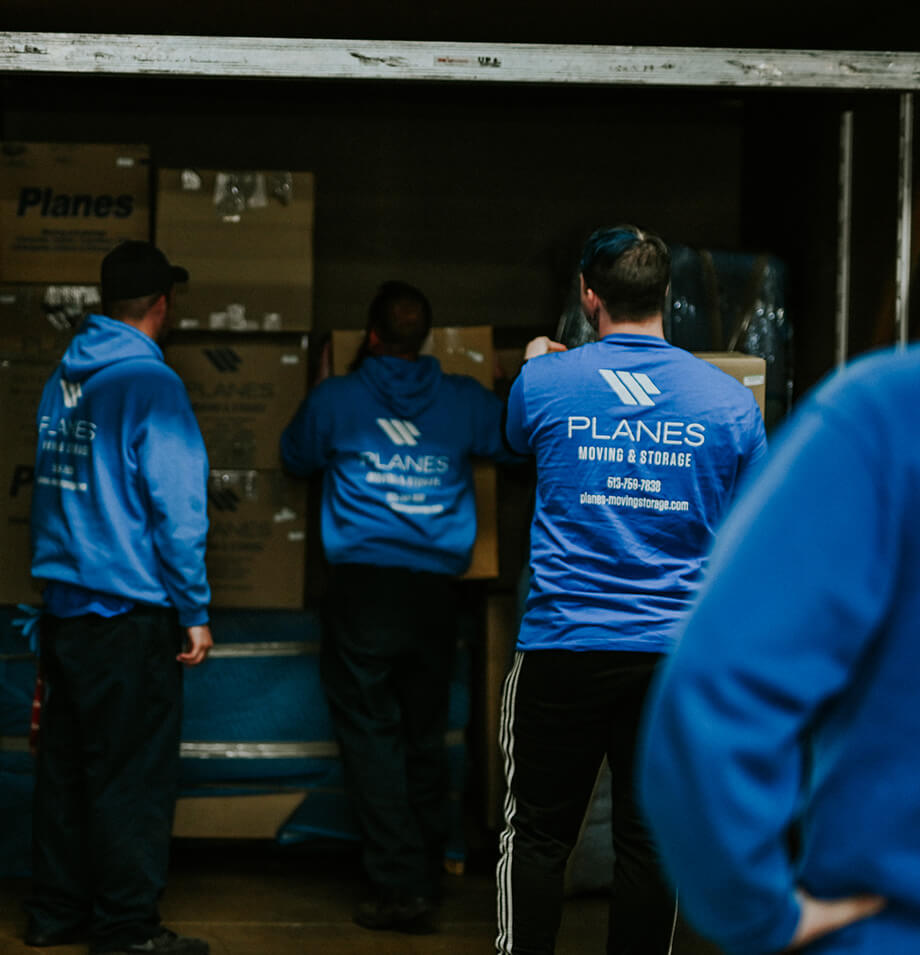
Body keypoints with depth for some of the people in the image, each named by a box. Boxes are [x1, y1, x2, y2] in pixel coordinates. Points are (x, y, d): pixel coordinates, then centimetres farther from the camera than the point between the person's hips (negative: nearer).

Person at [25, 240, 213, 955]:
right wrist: (196, 613, -11)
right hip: (131, 613, -8)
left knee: (67, 762, 15)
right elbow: (176, 507, -17)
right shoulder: (150, 382, -15)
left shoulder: (64, 376, 8)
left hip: (65, 602, 8)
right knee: (134, 773, 0)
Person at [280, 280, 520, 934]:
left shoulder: (336, 399, 1)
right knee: (427, 738, 13)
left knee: (372, 735, 1)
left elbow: (296, 457, 19)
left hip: (364, 586, -3)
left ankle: (400, 886, -6)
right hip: (436, 589, 3)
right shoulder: (463, 401, 4)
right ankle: (428, 875, 21)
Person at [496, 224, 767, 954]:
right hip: (677, 654, 1)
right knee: (650, 839, 8)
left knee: (538, 835, 8)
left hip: (562, 648, -1)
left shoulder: (545, 382, -3)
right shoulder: (729, 400, -2)